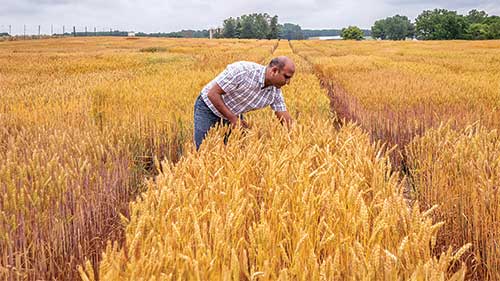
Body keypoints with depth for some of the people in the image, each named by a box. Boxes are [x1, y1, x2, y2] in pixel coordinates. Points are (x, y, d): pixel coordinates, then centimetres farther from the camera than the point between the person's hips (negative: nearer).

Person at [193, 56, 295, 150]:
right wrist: (233, 119, -28)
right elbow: (212, 93, -28)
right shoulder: (242, 71, -32)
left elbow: (285, 119, -6)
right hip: (208, 108, -6)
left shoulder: (275, 91, -13)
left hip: (234, 115, 6)